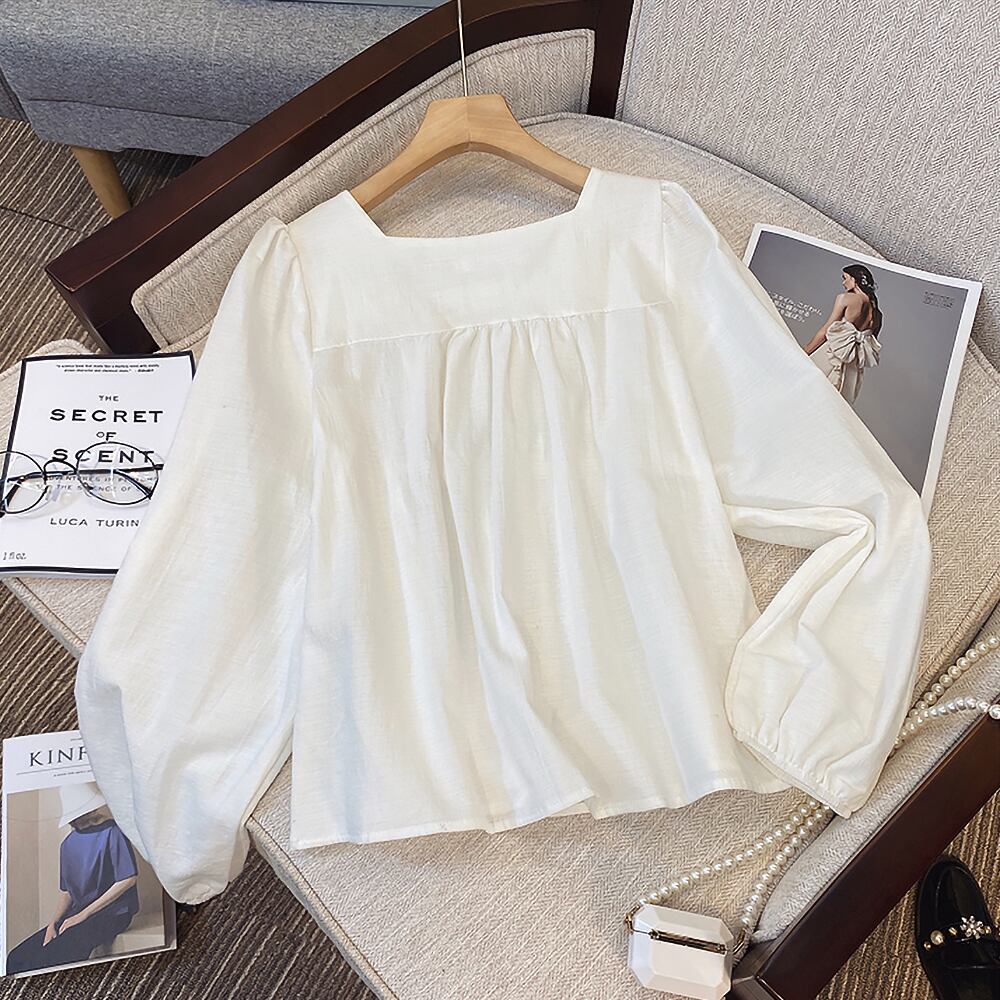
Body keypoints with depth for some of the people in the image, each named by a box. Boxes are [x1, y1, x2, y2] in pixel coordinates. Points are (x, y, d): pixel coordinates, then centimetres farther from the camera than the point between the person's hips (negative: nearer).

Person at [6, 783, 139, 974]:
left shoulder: (112, 832, -11)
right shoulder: (69, 843, 10)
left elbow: (127, 880, -14)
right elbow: (67, 891, 16)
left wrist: (82, 915, -11)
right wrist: (54, 922, -3)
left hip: (111, 914, -7)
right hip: (77, 914, 7)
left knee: (53, 958, -25)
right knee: (17, 958, -7)